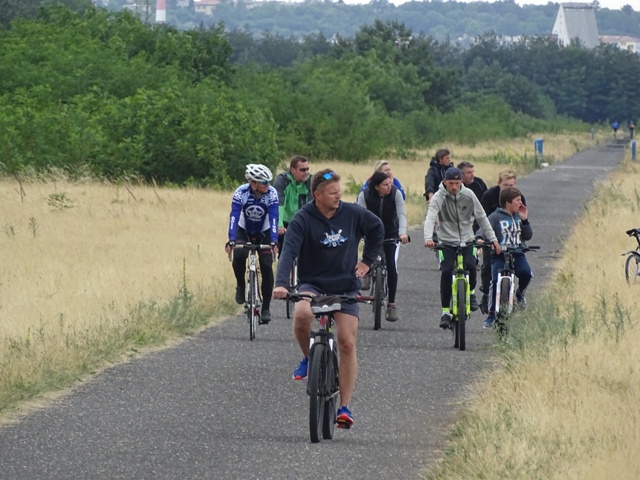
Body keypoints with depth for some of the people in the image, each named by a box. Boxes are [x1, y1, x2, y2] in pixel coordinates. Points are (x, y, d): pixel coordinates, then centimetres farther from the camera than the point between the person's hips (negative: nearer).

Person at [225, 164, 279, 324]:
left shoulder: (271, 193, -24)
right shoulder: (241, 192, -26)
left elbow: (273, 218, -30)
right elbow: (234, 216, -32)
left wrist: (274, 241, -43)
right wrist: (231, 241, -44)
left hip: (263, 232, 1)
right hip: (244, 231, -1)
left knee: (267, 267, -11)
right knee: (239, 255, -30)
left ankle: (266, 309, 1)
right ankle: (240, 286, -2)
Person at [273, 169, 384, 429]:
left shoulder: (352, 213, -4)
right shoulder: (303, 219, -13)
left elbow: (377, 228, 17)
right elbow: (289, 251, -25)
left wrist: (367, 260, 12)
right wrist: (281, 283, -41)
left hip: (345, 287, 2)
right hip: (313, 284, -2)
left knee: (347, 343, -8)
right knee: (302, 314, -35)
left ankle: (345, 407, -2)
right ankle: (308, 358, -5)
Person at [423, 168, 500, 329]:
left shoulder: (468, 195, -2)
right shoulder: (439, 197, -11)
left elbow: (481, 217, 7)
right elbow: (430, 218, -24)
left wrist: (493, 238, 6)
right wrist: (428, 238, -42)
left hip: (467, 241, 1)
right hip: (447, 243, -1)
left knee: (470, 266, -25)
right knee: (446, 272, -20)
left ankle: (471, 292, 7)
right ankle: (445, 311, -7)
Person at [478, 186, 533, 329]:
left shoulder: (518, 216, 13)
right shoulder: (495, 217, -2)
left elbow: (528, 236, 10)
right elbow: (483, 230, -13)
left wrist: (524, 220, -3)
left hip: (517, 254, 3)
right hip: (499, 255, -3)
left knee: (526, 273, -25)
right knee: (495, 281, -21)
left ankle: (520, 293, 10)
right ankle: (492, 314, -4)